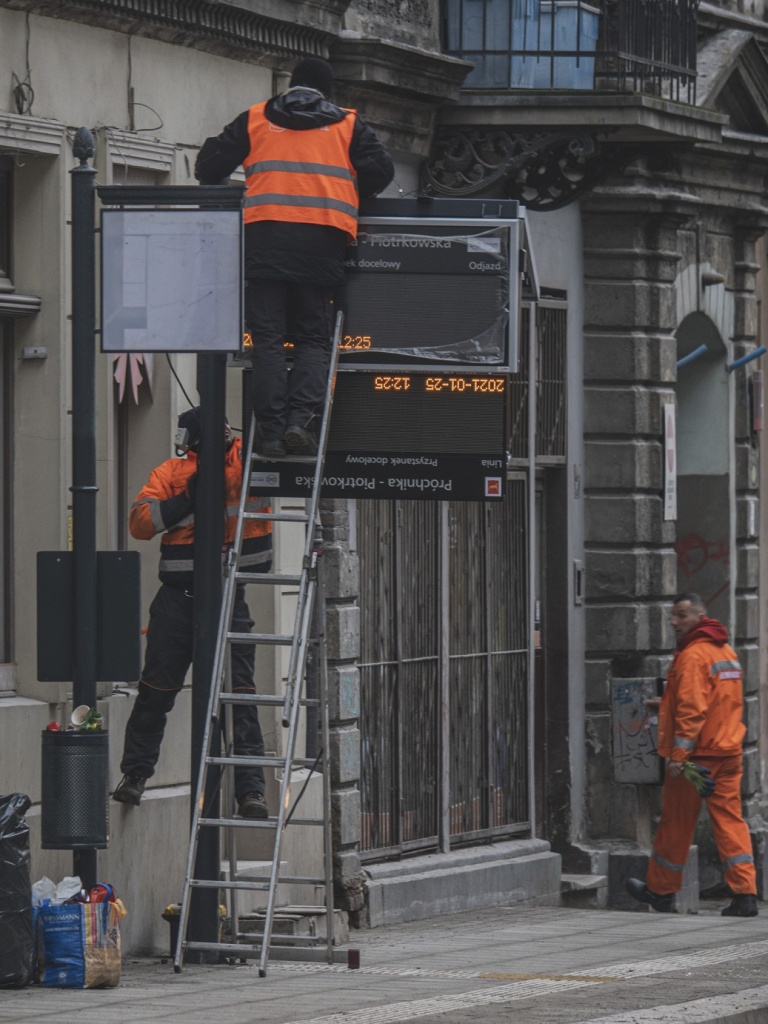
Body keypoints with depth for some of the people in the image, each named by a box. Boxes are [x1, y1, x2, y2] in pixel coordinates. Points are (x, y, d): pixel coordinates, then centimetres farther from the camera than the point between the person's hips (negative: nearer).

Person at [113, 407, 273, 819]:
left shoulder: (250, 458, 0)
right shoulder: (171, 473, 1)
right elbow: (140, 521, -7)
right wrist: (188, 498, -17)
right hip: (178, 597, 1)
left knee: (240, 694, -4)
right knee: (156, 689, 7)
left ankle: (250, 789, -2)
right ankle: (135, 773, 25)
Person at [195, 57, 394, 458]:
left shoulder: (255, 120, 17)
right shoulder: (348, 125, 16)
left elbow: (209, 166, 13)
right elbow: (380, 170, 5)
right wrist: (348, 196, 22)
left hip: (264, 234, 0)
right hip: (323, 241, 0)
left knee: (267, 338, 1)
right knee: (313, 338, 6)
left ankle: (271, 428, -9)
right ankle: (301, 418, -15)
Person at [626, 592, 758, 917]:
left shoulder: (693, 655, -14)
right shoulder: (726, 651, 14)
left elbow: (692, 708, -20)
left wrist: (678, 753, -21)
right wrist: (665, 704, 30)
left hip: (697, 755, -8)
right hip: (728, 751, 8)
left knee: (676, 824, 6)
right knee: (730, 820, 4)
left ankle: (661, 891, 20)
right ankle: (745, 894, -7)